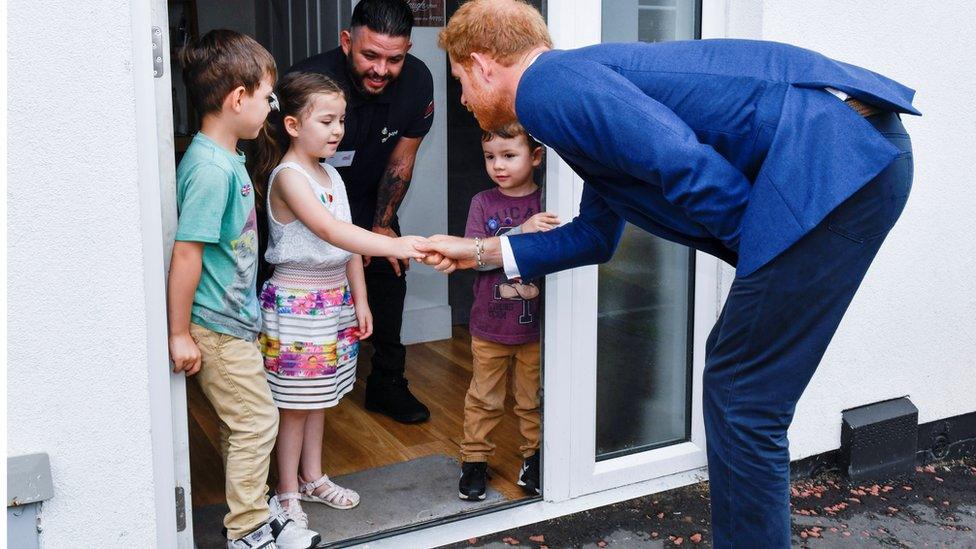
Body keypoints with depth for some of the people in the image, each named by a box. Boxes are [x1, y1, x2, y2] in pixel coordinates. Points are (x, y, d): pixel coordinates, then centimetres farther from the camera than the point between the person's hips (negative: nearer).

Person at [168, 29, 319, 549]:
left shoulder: (226, 159, 8)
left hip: (234, 319, 9)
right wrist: (180, 333, -19)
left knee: (240, 425, 17)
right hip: (218, 329, -9)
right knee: (257, 421, 0)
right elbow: (186, 253, -23)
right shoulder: (210, 169, -22)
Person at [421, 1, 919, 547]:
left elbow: (682, 161, -22)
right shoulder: (581, 77, 24)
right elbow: (597, 234, 34)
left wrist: (758, 247, -5)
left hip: (834, 162, -10)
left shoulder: (547, 86, -8)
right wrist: (482, 251, 39)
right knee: (735, 381, 19)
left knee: (744, 399, -3)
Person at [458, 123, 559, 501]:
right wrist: (522, 231, -28)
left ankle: (534, 457, 29)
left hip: (535, 326, 0)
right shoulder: (483, 203, -2)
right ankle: (475, 460, 24)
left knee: (534, 398, 13)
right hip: (490, 324, 0)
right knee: (484, 398, 11)